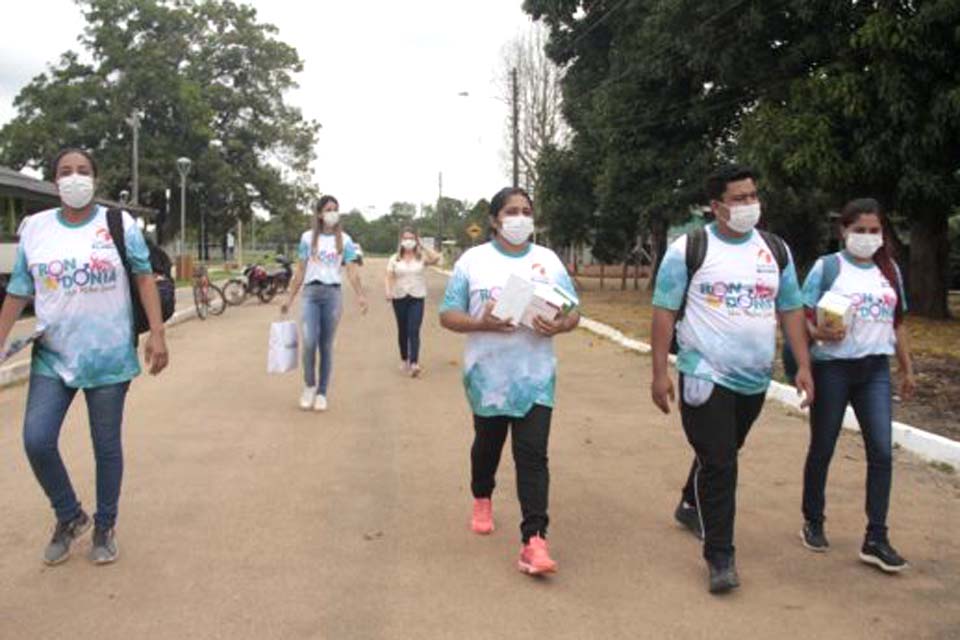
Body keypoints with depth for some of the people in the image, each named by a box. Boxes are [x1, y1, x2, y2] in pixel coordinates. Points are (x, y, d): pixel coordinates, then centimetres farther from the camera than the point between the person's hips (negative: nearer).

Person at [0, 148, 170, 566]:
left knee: (106, 446, 7)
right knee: (36, 440, -7)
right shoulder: (34, 227, 2)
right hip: (52, 356, 2)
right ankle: (70, 516, 18)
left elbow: (144, 278, -2)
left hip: (109, 357, -2)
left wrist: (157, 334, -10)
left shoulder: (120, 224, -3)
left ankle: (105, 527, 26)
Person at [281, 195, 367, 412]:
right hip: (311, 292, 0)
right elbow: (300, 272, 10)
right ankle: (309, 385, 6)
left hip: (333, 294, 0)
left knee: (326, 345, 3)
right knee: (309, 341, -15)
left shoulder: (344, 240, 6)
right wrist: (289, 299, 6)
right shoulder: (308, 238, 7)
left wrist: (360, 296, -18)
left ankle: (321, 393, 12)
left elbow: (352, 271, -2)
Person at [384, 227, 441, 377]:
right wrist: (388, 291, -16)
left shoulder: (421, 257, 2)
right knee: (403, 330, 12)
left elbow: (436, 258, -17)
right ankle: (404, 360, 27)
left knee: (414, 331, -12)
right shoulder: (395, 259, 6)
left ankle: (414, 363, -18)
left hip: (417, 298, -2)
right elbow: (389, 278, 1)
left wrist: (422, 247, -10)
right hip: (399, 297, 2)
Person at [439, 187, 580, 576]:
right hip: (487, 376, 0)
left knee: (532, 455, -8)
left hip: (535, 378, 0)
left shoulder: (549, 261, 5)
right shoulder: (472, 261, 0)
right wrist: (481, 323, -22)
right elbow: (447, 315, -2)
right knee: (487, 446, 19)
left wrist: (558, 326, -17)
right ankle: (482, 500, 47)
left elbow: (573, 312, 7)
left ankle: (534, 540, -11)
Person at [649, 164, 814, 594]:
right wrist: (660, 372, -10)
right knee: (718, 463, -8)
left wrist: (803, 365, 5)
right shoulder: (689, 249, -7)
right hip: (706, 377, -5)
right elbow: (664, 311, -6)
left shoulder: (776, 249, 8)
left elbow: (791, 310, 13)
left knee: (722, 454, 20)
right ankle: (720, 556, 1)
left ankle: (691, 507, 45)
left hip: (754, 380, 5)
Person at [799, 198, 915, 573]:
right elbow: (802, 315, -7)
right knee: (822, 449, 8)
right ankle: (813, 523, 26)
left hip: (875, 370, 4)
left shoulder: (889, 270, 10)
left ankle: (875, 540, 2)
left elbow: (897, 323, 17)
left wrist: (907, 369, 16)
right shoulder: (828, 267, -4)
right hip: (833, 368, -4)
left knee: (882, 451, -4)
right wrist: (819, 333, -28)